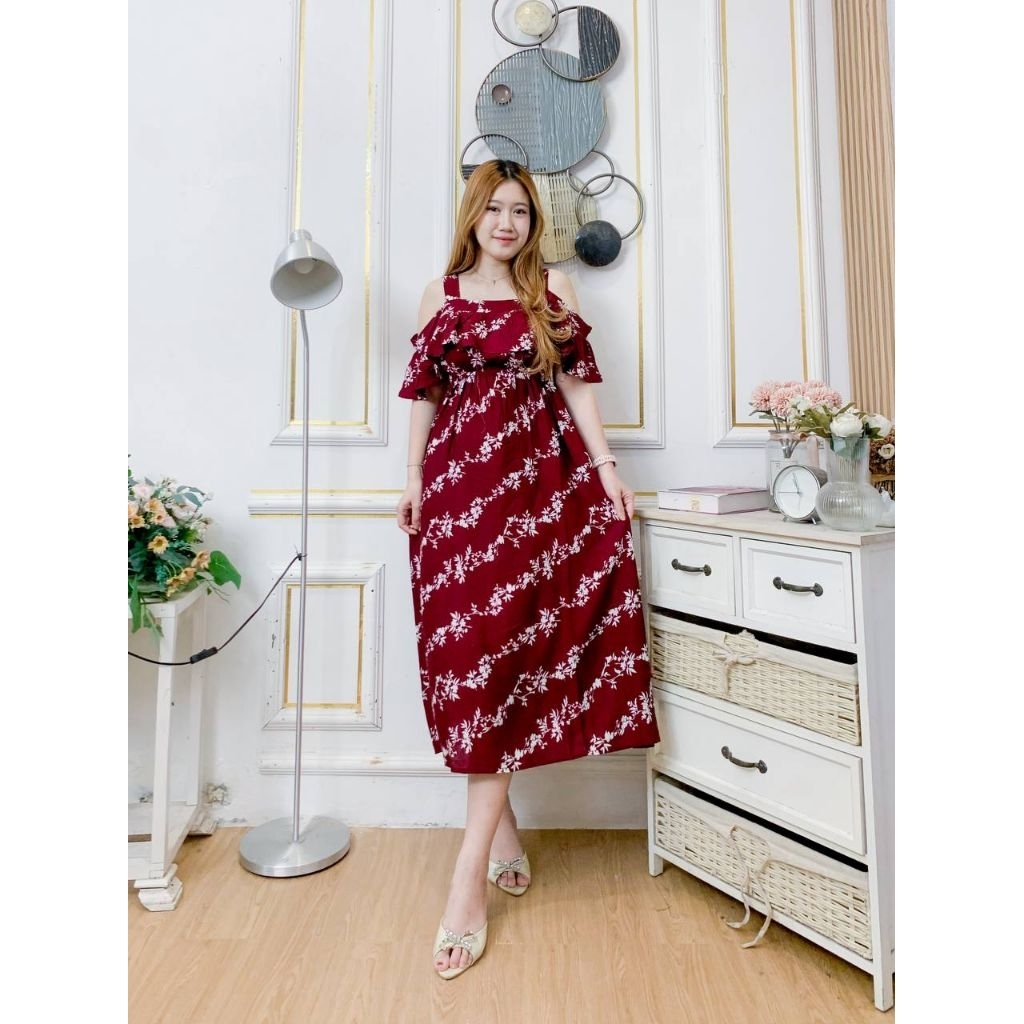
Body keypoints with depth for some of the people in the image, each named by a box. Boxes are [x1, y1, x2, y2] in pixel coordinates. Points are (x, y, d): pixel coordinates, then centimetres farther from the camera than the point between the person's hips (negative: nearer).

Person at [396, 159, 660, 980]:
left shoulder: (553, 289, 13)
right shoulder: (440, 295, 16)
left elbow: (578, 382, 7)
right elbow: (423, 393, 14)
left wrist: (606, 466, -2)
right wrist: (414, 479, 8)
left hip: (539, 481, -1)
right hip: (458, 485, 2)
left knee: (506, 647, -8)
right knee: (465, 647, -1)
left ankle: (470, 876, -1)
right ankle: (504, 829, 19)